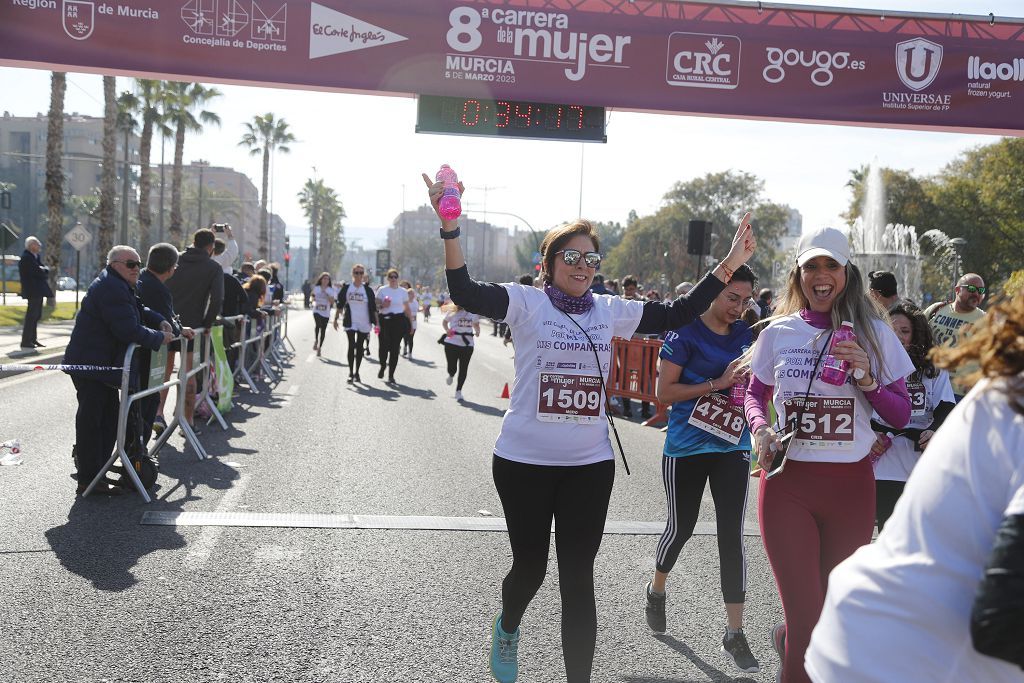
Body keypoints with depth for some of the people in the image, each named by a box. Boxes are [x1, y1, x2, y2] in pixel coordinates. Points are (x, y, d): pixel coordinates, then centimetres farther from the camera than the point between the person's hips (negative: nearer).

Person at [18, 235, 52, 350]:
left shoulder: (36, 257, 16)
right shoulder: (26, 258, -15)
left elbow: (44, 271, 13)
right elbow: (37, 272, -21)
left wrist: (43, 270, -9)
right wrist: (45, 271, -2)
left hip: (38, 290, 10)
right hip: (33, 291, -10)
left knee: (36, 315, 14)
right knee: (32, 315, -10)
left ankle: (32, 339, 23)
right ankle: (26, 342, -8)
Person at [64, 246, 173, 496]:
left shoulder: (119, 285, 14)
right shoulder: (112, 288, -21)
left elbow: (139, 309, 26)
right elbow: (128, 330, -27)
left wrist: (160, 321, 7)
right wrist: (159, 337, -15)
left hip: (103, 365, 11)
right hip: (90, 365, -11)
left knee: (110, 418, 15)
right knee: (91, 420, -6)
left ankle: (96, 472, 24)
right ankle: (88, 480, -2)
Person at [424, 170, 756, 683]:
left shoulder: (610, 311, 5)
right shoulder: (527, 303, -7)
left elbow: (677, 315, 6)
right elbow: (465, 293, -21)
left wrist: (729, 265, 0)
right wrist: (450, 226, -34)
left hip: (590, 464, 2)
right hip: (524, 461, -2)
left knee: (578, 578, 4)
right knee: (530, 568, 11)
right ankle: (507, 628, 46)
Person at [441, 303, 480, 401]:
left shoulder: (473, 312, 3)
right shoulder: (453, 311, -2)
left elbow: (476, 324, 17)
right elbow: (444, 322, 12)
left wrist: (477, 331, -4)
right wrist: (447, 330, -7)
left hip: (467, 344, 2)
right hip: (452, 342, -2)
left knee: (463, 369, 1)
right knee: (452, 368, -3)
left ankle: (458, 391, 17)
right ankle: (451, 376, 36)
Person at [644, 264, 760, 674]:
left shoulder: (746, 335, 6)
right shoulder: (685, 332, -10)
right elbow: (664, 392, -14)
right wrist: (717, 384, -20)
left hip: (732, 448, 4)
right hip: (686, 448, -3)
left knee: (731, 536, -3)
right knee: (681, 528, 9)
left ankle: (734, 633, 2)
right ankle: (656, 590, 40)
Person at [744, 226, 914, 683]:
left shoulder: (873, 333, 1)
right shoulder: (778, 333, 2)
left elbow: (900, 416, 2)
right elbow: (755, 394, 17)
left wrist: (866, 379, -15)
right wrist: (760, 428, -4)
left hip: (851, 486, 1)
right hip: (787, 482, -1)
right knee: (808, 620, -8)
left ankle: (785, 639, 46)